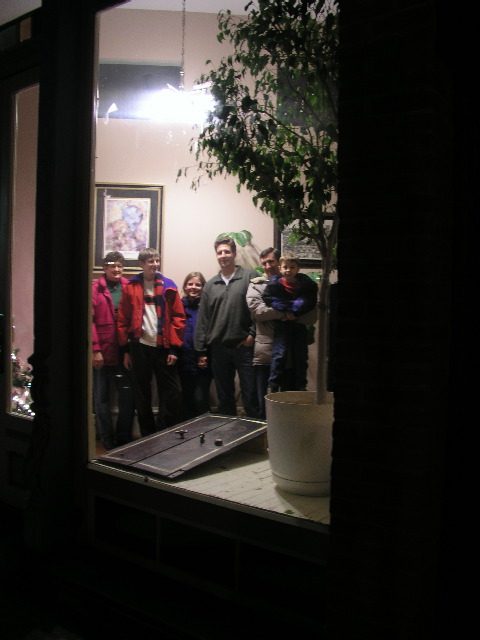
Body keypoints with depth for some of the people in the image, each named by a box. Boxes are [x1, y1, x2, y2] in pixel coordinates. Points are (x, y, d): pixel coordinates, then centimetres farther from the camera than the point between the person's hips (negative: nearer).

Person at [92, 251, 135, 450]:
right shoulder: (95, 289, -1)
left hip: (124, 352, 2)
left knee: (128, 396, 2)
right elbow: (90, 321, -6)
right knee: (101, 398, 8)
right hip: (101, 353, -1)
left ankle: (124, 440, 17)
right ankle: (107, 441, 20)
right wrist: (95, 349, -12)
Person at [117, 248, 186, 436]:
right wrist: (126, 349, 1)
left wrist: (174, 348, -6)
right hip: (139, 346, 1)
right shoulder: (131, 287, 4)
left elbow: (178, 318, 0)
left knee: (172, 393, -1)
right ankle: (148, 436, 22)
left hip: (163, 347, 0)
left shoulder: (168, 286, 3)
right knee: (142, 395, 9)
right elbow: (123, 319, 4)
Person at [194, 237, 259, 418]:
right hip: (218, 349, 4)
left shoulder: (250, 277, 0)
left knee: (251, 396, 1)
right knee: (224, 398, 13)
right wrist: (201, 351, 8)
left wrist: (253, 334, -11)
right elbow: (202, 321, 11)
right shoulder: (210, 285, 13)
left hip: (244, 347, -4)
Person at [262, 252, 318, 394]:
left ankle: (301, 387, 19)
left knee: (301, 356, 8)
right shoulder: (275, 284, -5)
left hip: (299, 323, 3)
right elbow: (268, 298, -12)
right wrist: (286, 309, -18)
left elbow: (311, 301, -8)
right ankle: (273, 387, -4)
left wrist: (294, 311, -18)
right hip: (282, 323, -2)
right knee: (280, 354, -12)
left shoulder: (306, 283, -2)